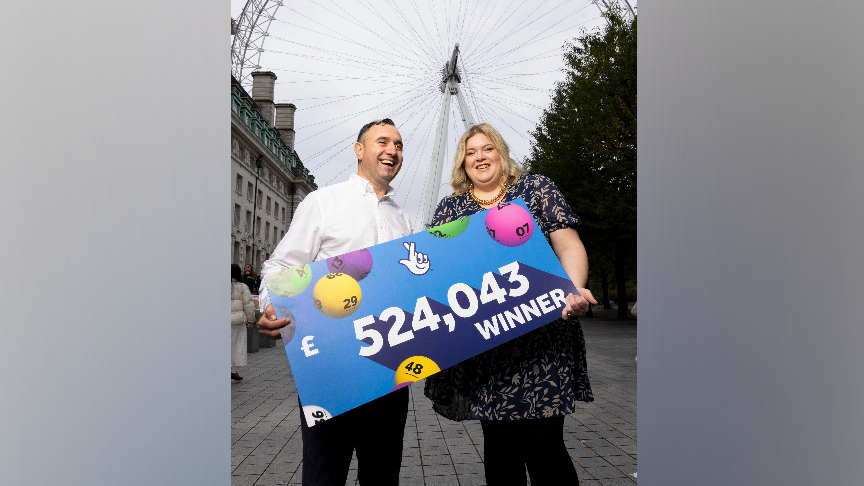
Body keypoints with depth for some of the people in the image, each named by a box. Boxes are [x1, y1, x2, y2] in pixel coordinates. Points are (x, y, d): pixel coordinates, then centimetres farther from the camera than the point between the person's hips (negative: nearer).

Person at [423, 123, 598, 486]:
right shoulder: (450, 208, 15)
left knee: (542, 442, -5)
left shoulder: (537, 189, 9)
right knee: (498, 442, 10)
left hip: (539, 338, -2)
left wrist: (575, 291, -17)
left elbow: (568, 246, 2)